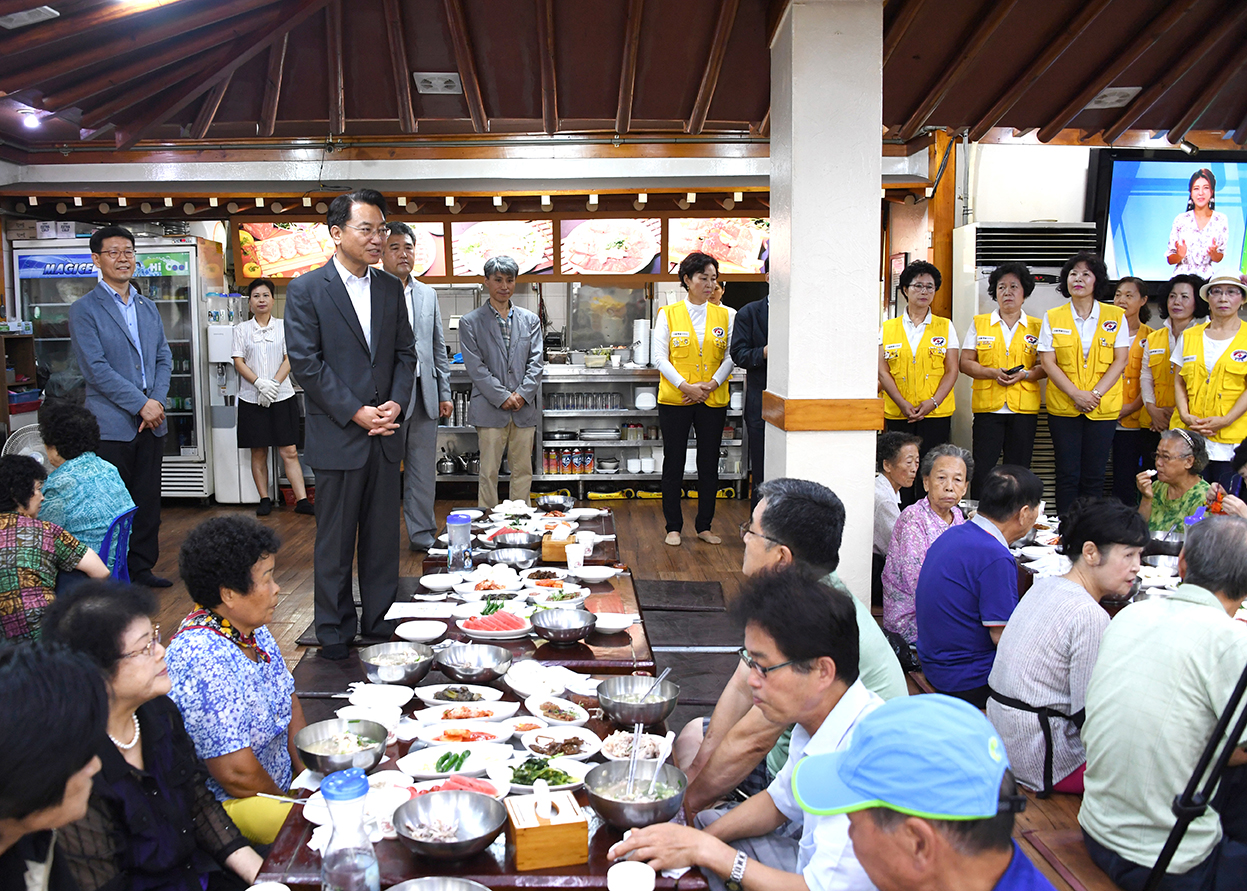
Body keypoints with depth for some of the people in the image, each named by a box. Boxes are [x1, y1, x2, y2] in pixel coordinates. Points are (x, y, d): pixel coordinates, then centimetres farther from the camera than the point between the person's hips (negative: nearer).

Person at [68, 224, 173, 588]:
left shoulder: (148, 308, 15)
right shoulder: (84, 310, -5)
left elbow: (164, 358, 13)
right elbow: (96, 368, -12)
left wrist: (157, 401, -4)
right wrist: (141, 404, -15)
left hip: (151, 421, 6)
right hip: (112, 424, -6)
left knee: (148, 501, 9)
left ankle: (142, 568, 19)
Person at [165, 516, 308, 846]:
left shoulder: (253, 629, 2)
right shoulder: (204, 658, -28)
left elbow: (288, 701, 13)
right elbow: (236, 774, -27)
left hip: (278, 779, 9)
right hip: (224, 804, -9)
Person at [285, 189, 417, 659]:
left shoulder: (390, 287, 10)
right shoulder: (306, 289, -5)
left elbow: (405, 353, 12)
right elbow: (306, 363, -10)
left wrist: (396, 402, -5)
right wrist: (356, 413, -14)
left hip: (385, 435, 5)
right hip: (337, 437, -4)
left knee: (383, 537, 11)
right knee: (335, 541, 4)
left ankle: (382, 623, 23)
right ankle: (334, 632, 17)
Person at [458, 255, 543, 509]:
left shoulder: (530, 320, 12)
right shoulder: (471, 322, 2)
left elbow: (535, 362, 6)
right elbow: (475, 367, -5)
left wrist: (522, 394, -8)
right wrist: (502, 397, -11)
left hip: (524, 409, 3)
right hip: (490, 409, -3)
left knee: (523, 471, 8)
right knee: (488, 472, 1)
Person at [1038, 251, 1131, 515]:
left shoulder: (1115, 316, 4)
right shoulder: (1053, 317, 4)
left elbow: (1120, 360, 0)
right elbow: (1047, 362, -1)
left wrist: (1096, 393, -12)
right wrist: (1075, 394, -13)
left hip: (1103, 408, 0)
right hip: (1063, 406, 0)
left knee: (1094, 476, 3)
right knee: (1067, 474, 1)